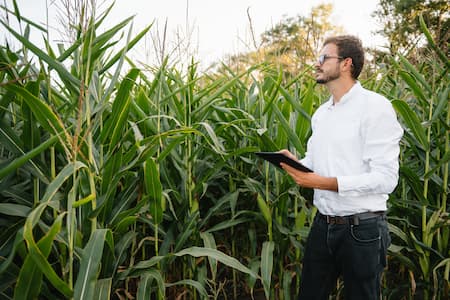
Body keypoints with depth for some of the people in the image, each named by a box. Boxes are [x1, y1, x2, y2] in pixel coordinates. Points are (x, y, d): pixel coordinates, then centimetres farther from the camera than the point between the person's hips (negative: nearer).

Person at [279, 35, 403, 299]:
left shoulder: (375, 106, -13)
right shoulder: (321, 113, 11)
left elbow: (385, 178, -19)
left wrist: (325, 183, -25)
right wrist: (295, 163, -4)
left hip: (362, 229, -7)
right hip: (323, 225, 7)